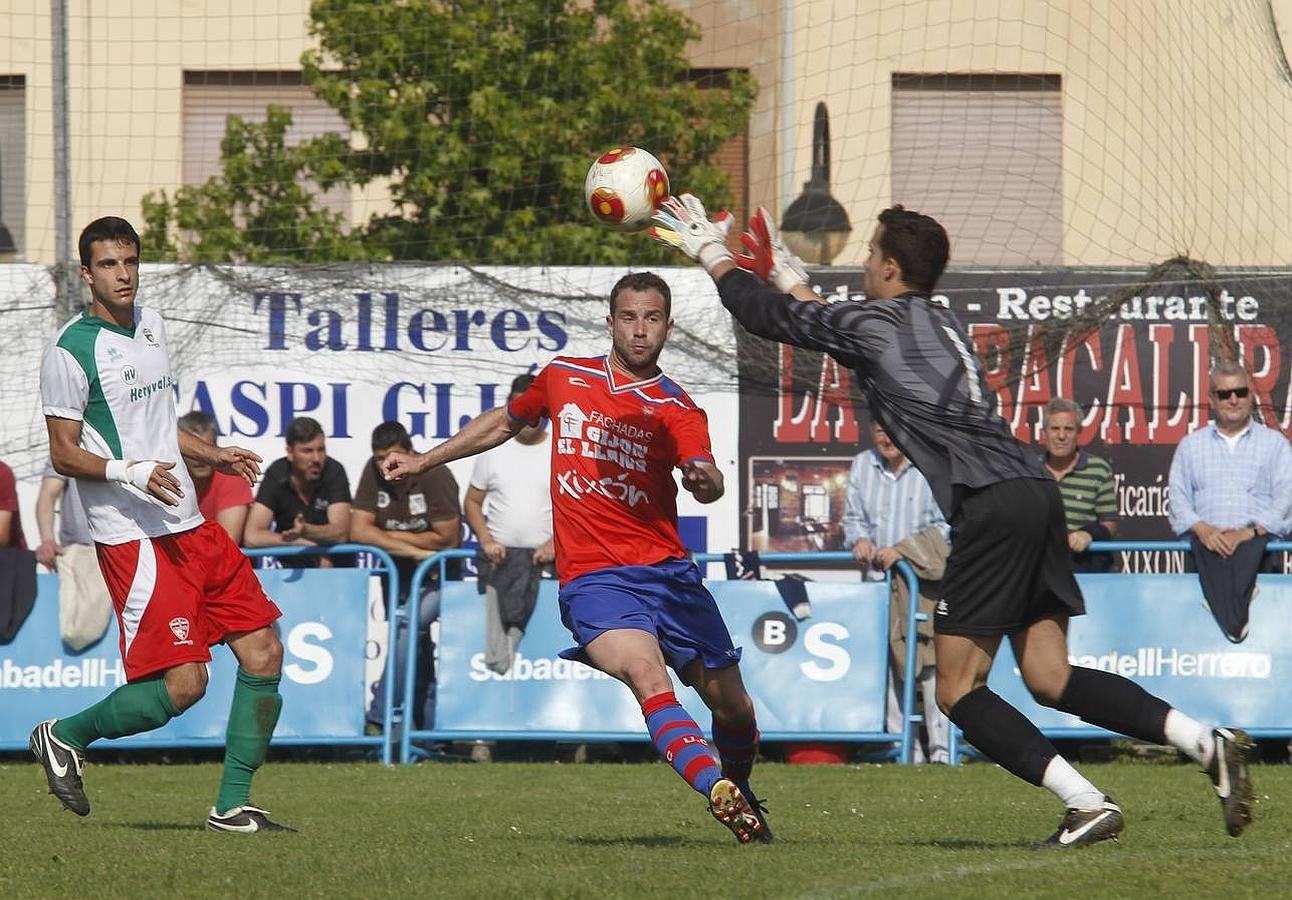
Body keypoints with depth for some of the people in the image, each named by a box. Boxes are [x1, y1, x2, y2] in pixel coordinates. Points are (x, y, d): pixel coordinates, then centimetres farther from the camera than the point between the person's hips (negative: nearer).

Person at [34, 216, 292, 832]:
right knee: (182, 684, -14)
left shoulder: (149, 324, 15)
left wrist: (211, 455, 20)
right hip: (132, 536, -9)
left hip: (189, 526, 9)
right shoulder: (71, 351, -11)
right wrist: (129, 472, -24)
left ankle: (232, 806, 9)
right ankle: (64, 736, 9)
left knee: (264, 653, 2)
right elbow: (63, 454, -10)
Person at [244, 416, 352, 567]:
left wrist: (306, 531, -41)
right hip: (291, 565, 0)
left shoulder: (334, 472, -13)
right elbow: (252, 537, -18)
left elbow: (340, 533, -21)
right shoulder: (276, 474, -12)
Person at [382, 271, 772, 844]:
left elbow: (708, 483, -16)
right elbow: (505, 422, 30)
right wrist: (424, 460, 32)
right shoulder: (564, 378, 9)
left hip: (666, 570, 1)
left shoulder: (677, 409, 3)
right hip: (592, 577, -1)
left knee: (731, 704, 4)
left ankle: (741, 792, 35)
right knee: (648, 678, -28)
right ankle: (723, 798, -45)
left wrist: (704, 479, -40)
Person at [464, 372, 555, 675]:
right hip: (501, 557, 1)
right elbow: (472, 502, 13)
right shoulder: (493, 450, 10)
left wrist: (555, 543, -10)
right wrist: (486, 541, -3)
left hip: (545, 558, -1)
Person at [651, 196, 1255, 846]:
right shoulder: (942, 324, 25)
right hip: (1036, 494, 8)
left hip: (989, 506, -8)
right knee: (1048, 678, 6)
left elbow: (770, 318, 15)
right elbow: (825, 327, 45)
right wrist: (791, 279, 53)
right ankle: (1208, 744, -10)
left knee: (957, 690, -2)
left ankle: (1088, 805, -14)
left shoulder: (874, 323, 3)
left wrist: (710, 252, 30)